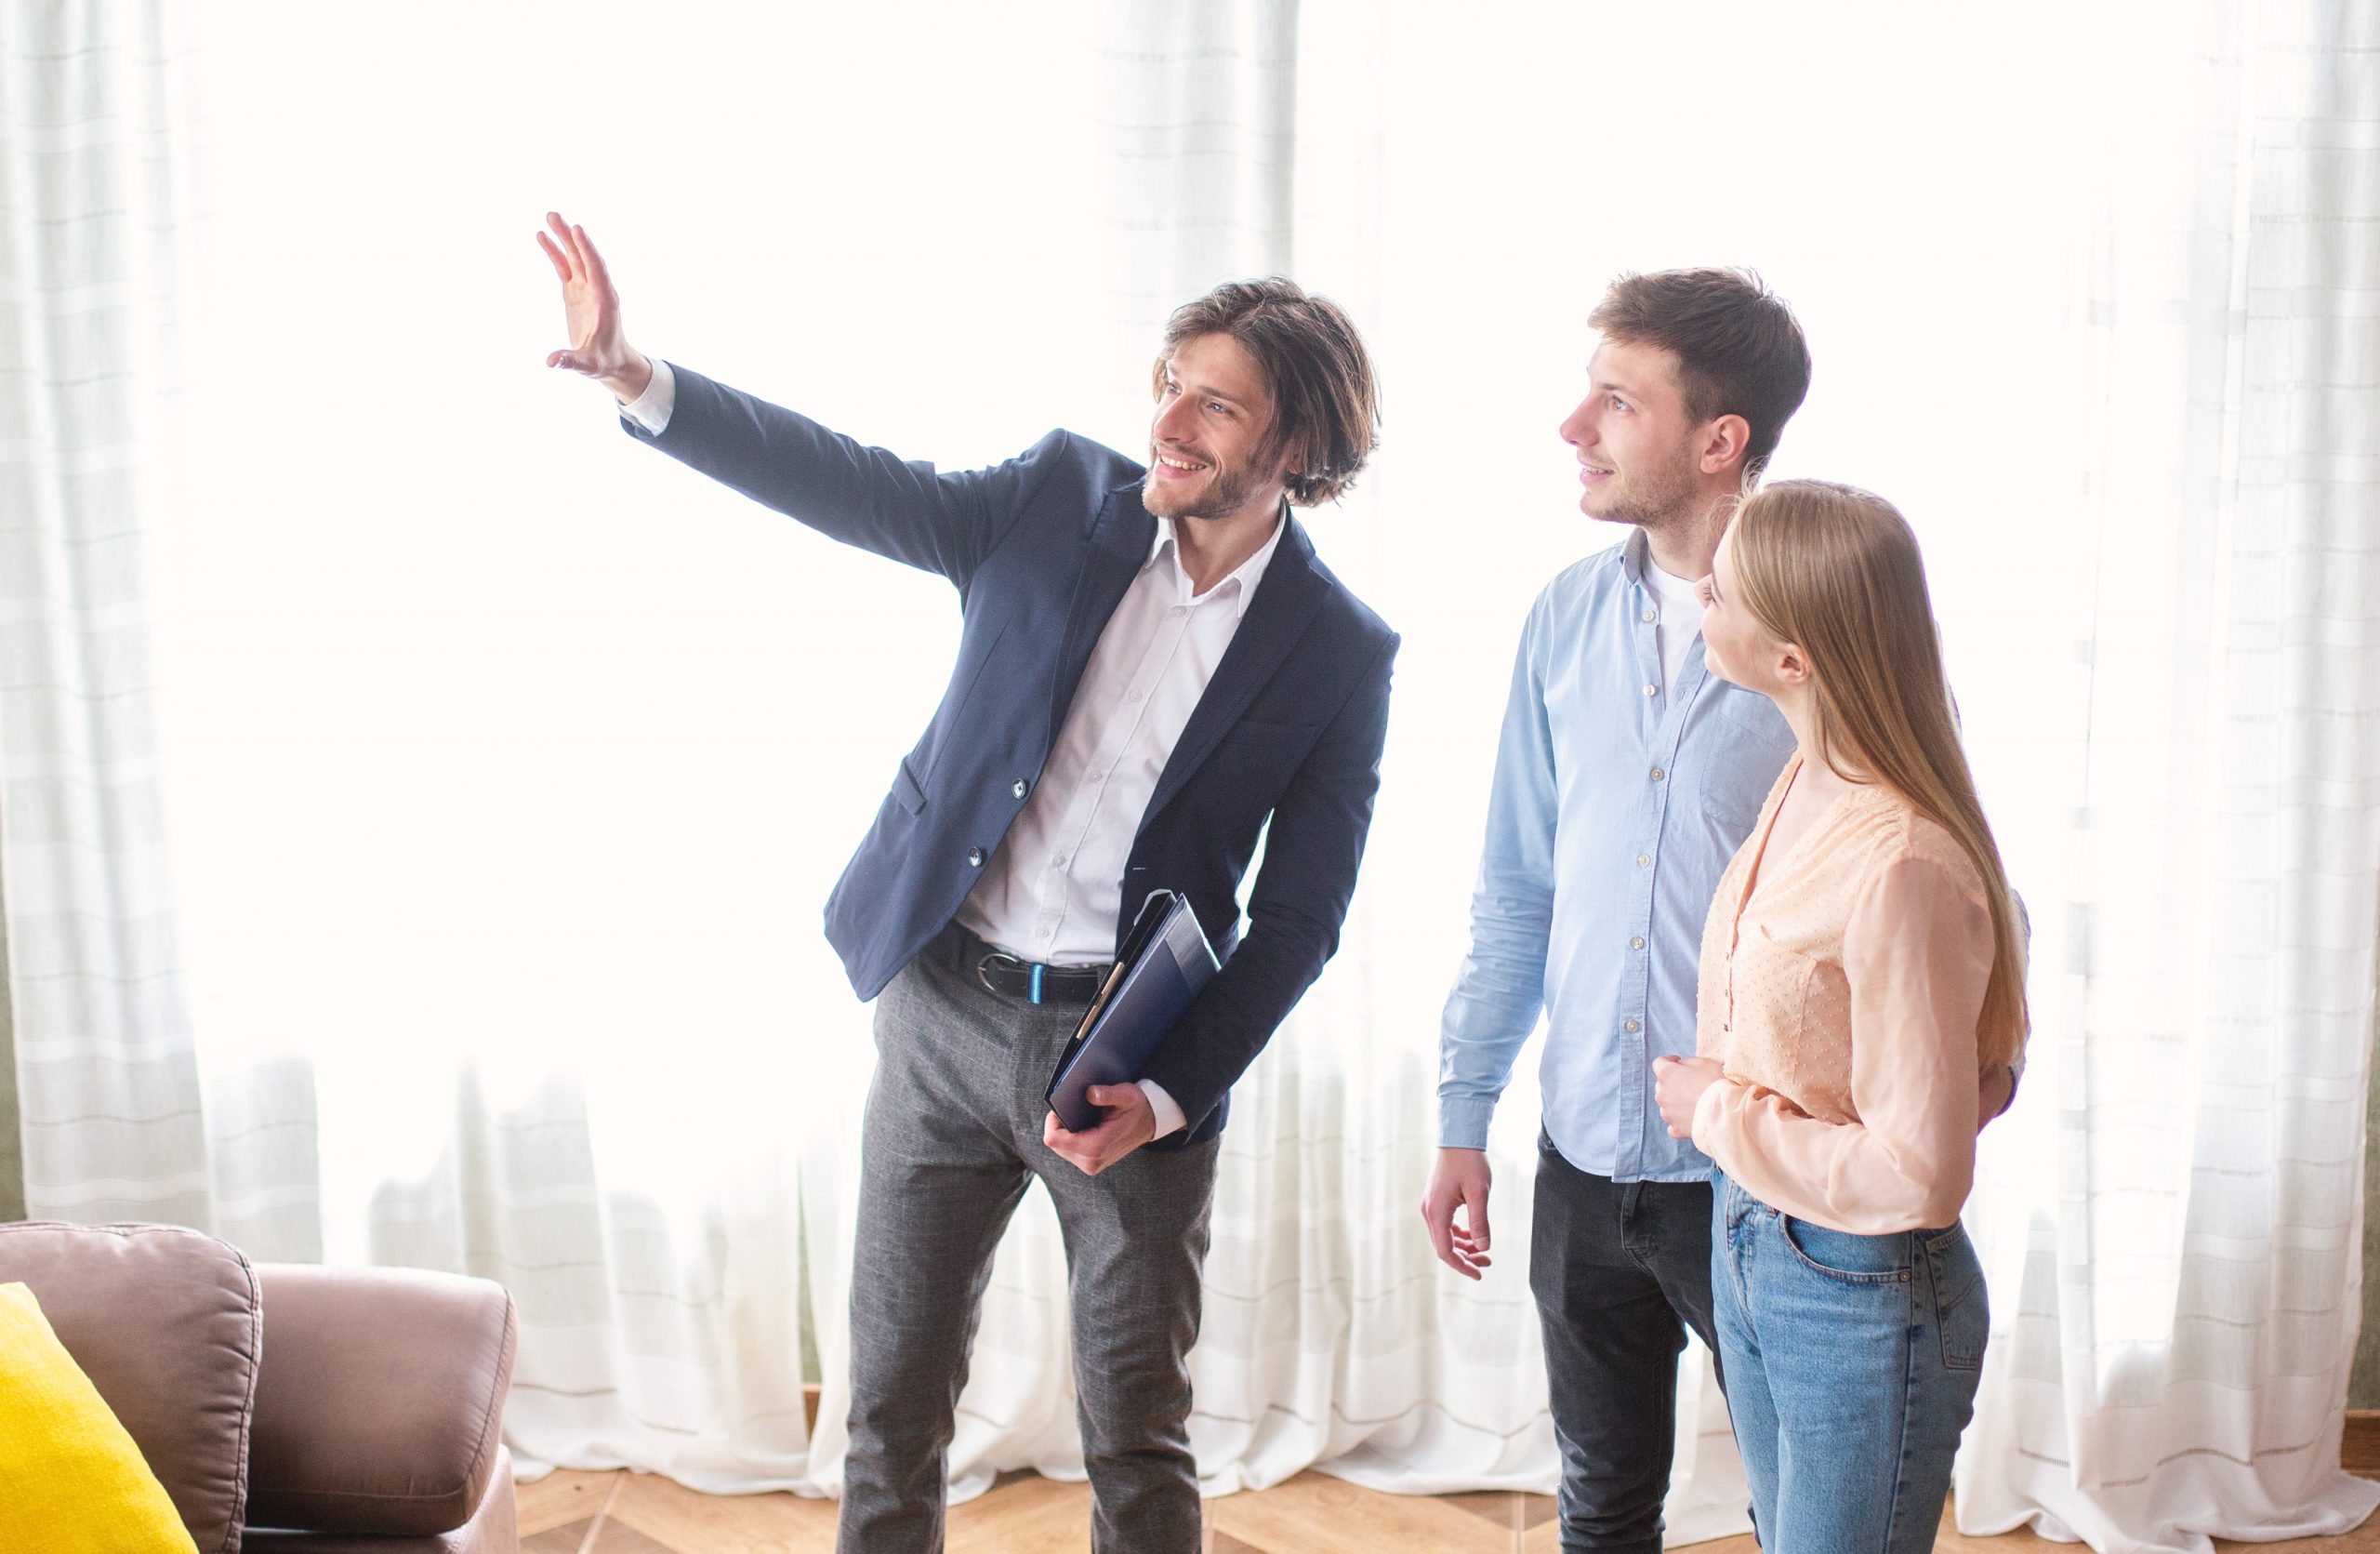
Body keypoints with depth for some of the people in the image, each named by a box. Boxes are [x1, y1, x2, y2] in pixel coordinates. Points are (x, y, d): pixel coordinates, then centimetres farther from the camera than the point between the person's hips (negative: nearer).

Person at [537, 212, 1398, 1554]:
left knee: (1140, 1442, 10)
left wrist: (1170, 1094, -15)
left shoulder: (1340, 651, -7)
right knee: (895, 1398, 13)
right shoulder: (1063, 498, -1)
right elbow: (850, 486, -6)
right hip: (945, 1005, 2)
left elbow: (1298, 916, -6)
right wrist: (636, 377, -18)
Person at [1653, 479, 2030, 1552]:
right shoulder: (1805, 781, -4)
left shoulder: (1905, 868, -30)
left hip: (1865, 1301, -8)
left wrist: (1721, 1115, -17)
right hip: (1747, 1246, 9)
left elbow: (1917, 1175, -28)